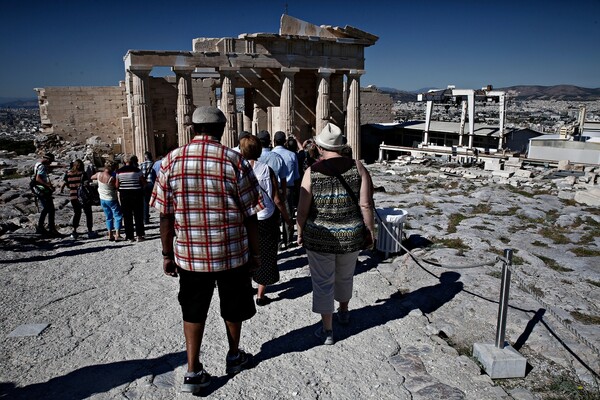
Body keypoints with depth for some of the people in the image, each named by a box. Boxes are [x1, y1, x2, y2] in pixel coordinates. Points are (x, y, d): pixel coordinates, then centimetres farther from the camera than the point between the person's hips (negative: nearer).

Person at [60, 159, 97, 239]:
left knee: (76, 213, 19)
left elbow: (63, 184, 0)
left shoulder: (68, 173, 1)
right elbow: (86, 184, -16)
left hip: (73, 197, 4)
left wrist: (61, 190, 18)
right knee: (88, 213, 9)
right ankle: (90, 231, 11)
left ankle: (74, 231, 14)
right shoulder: (82, 173, -10)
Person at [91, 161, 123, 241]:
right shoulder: (112, 178, -25)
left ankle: (110, 235, 18)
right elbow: (117, 187, -15)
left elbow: (92, 177, 15)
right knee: (118, 216, 3)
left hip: (102, 199, 7)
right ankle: (117, 235, -4)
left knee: (108, 217, 17)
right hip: (111, 200, -7)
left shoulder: (98, 174, -6)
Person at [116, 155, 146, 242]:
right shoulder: (137, 170, -9)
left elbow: (117, 185, 2)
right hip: (136, 194, -2)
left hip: (124, 195, 2)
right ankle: (139, 235, 5)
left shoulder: (119, 171, -1)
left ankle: (129, 236, 10)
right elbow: (144, 183, -5)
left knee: (127, 216, 8)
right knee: (138, 215, 7)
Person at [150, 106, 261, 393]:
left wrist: (167, 254, 8)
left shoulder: (171, 160, -3)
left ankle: (193, 372, 21)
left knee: (193, 311, 18)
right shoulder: (235, 161, -10)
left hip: (189, 254, 2)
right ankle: (234, 356, 40)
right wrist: (255, 252, 4)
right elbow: (250, 216, -7)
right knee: (232, 307, 20)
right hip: (232, 252, -1)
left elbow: (165, 215, -2)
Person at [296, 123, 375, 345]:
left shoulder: (312, 172, -11)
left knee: (323, 283, 12)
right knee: (345, 276, 25)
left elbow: (303, 210, -8)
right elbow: (366, 205, -8)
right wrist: (370, 230, 4)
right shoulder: (357, 168, -7)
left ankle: (327, 331, 20)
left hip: (319, 236, -2)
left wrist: (300, 233, 6)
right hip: (351, 235, 3)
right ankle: (344, 312, 49)